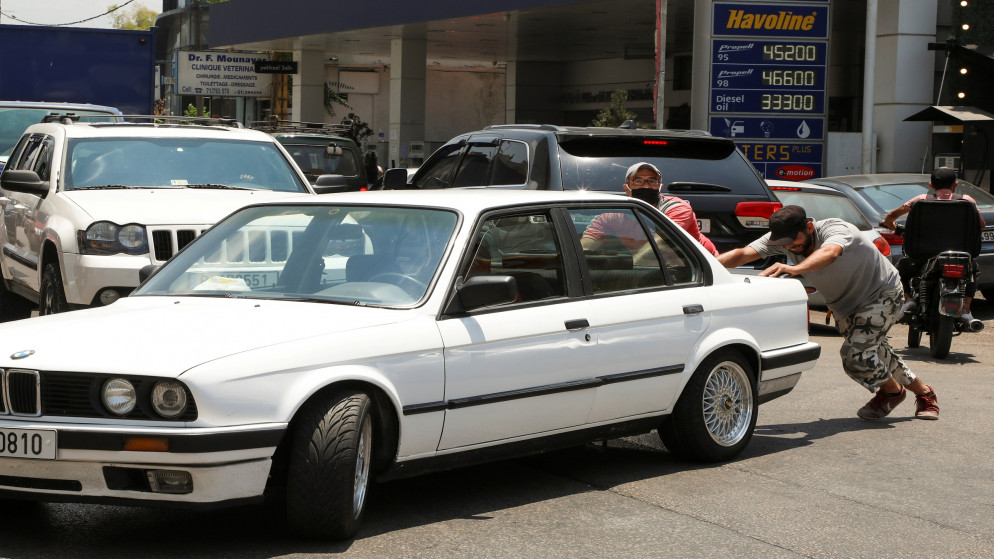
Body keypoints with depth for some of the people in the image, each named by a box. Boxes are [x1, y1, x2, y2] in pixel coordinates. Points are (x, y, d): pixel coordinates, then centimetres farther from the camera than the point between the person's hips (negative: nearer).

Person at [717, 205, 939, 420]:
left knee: (855, 354, -21)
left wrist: (793, 269, -77)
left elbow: (829, 253, -59)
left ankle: (893, 391, 8)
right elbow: (742, 255, -32)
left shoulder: (836, 230, -35)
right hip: (844, 304, 7)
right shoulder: (780, 241, -19)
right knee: (874, 352, 15)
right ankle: (923, 392, 39)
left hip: (883, 293, -7)